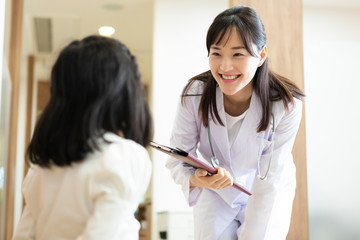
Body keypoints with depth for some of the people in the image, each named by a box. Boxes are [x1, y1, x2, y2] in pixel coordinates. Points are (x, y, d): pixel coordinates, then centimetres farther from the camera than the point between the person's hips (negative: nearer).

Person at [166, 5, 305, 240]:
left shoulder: (286, 105, -27)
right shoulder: (195, 94, -24)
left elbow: (269, 182, -23)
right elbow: (177, 158, -18)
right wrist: (195, 179, -41)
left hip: (267, 200, -1)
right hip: (214, 194, 1)